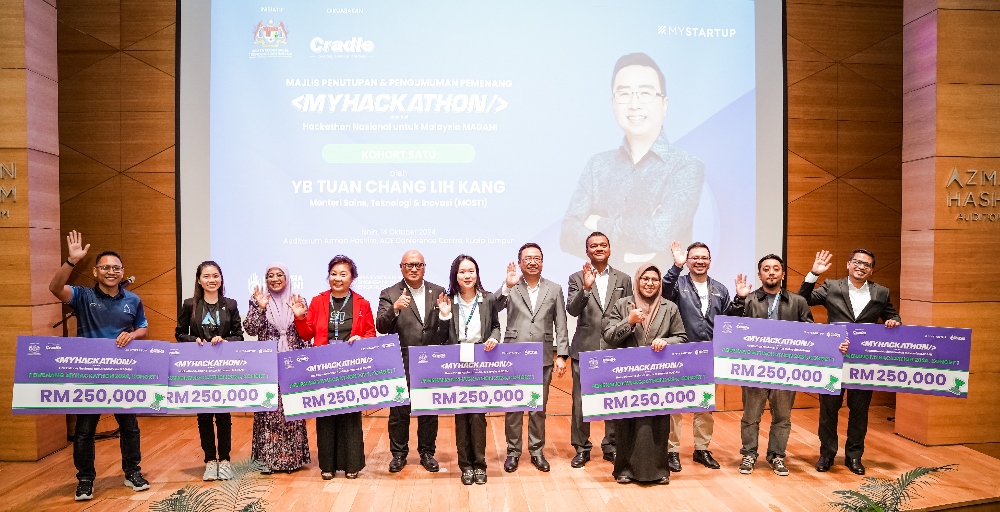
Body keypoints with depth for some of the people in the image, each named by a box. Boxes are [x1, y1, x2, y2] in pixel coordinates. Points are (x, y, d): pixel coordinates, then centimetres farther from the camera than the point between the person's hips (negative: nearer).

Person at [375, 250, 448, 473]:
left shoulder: (438, 293, 5)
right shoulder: (390, 294, -1)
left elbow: (448, 328, 6)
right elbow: (381, 326, -12)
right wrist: (395, 308, -29)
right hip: (401, 363, -1)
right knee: (398, 411, 9)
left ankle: (427, 452, 26)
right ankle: (398, 453, 24)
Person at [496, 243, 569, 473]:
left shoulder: (554, 289, 7)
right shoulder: (509, 288, 2)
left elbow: (561, 326, 6)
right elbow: (493, 308, -14)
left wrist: (561, 355, 0)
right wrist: (507, 286, -27)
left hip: (543, 359, 1)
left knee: (539, 408, 10)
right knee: (513, 407, 7)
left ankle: (536, 450, 24)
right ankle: (513, 451, 20)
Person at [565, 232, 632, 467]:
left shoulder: (623, 279, 8)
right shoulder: (577, 278, 3)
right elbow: (572, 310, -10)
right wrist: (586, 288, -26)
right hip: (585, 349, -1)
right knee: (581, 402, 4)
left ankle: (612, 446, 23)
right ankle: (581, 448, 17)